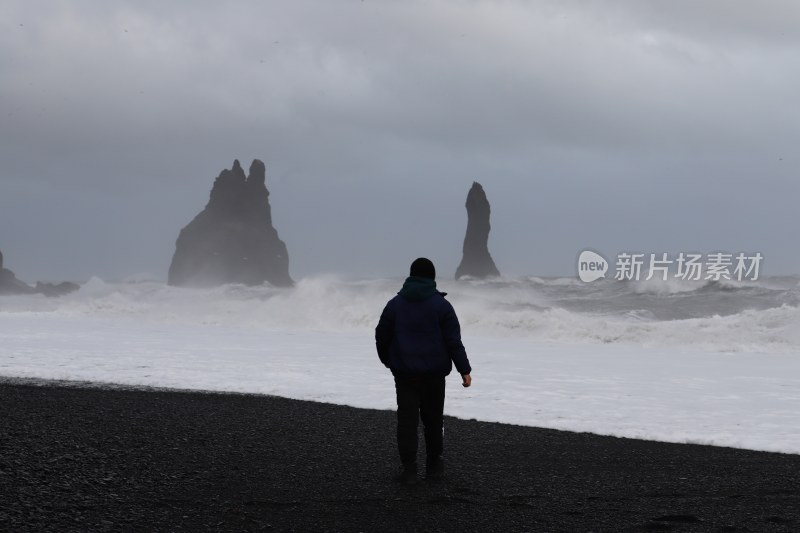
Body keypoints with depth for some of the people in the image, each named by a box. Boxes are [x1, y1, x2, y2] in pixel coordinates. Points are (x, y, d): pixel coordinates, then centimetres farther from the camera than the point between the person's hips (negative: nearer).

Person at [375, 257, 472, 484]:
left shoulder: (395, 304, 2)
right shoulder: (441, 305, -4)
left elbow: (381, 337, 9)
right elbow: (453, 341, -8)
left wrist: (388, 361, 26)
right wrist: (464, 370, -3)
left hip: (404, 372, 1)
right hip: (433, 372, -1)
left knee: (407, 419, -1)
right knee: (433, 418, 13)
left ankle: (409, 467, -8)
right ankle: (433, 464, 20)